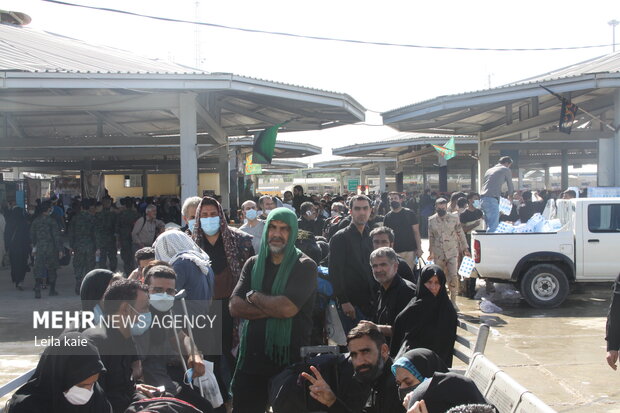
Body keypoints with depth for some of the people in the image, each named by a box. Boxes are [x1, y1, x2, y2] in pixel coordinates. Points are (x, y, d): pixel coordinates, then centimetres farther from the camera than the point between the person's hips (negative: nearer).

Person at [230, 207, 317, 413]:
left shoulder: (305, 266, -5)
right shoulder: (253, 264, 8)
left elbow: (288, 308, -20)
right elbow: (235, 307, -3)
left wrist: (254, 296, -6)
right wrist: (274, 308, -13)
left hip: (289, 358, -4)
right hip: (252, 356, 4)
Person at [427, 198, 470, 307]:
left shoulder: (454, 218, 0)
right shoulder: (431, 220, 5)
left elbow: (461, 234, 5)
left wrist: (465, 249, 4)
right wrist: (431, 252, 14)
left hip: (452, 252, -2)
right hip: (438, 254, 2)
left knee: (453, 276, -12)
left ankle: (453, 301, -3)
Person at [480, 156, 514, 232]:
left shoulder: (489, 170, 25)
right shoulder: (506, 170, 6)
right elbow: (510, 187, 12)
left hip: (482, 198, 8)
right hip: (492, 199, -8)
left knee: (490, 225, 12)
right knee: (493, 226, -11)